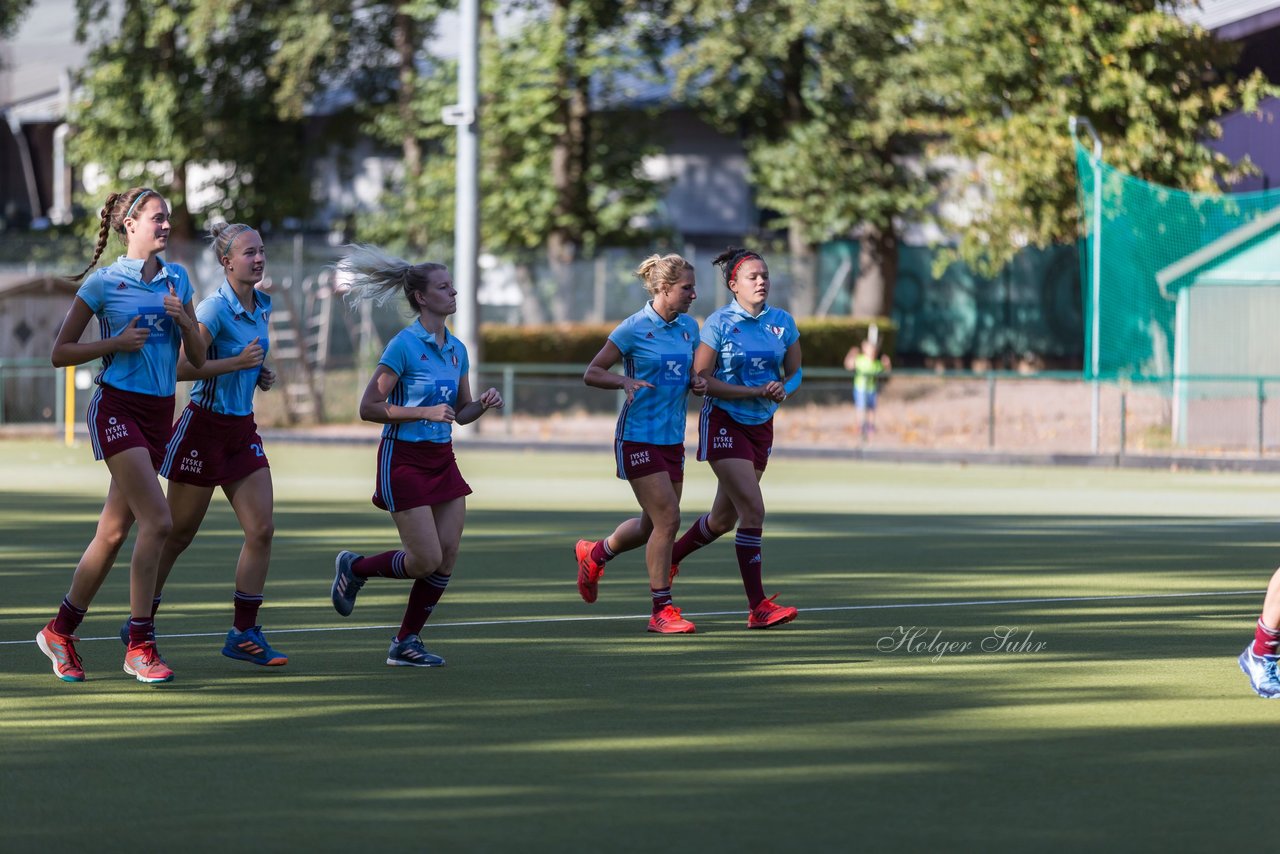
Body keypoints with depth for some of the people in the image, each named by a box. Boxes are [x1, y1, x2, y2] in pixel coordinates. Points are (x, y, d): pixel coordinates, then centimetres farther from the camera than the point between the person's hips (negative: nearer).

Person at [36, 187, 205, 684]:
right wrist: (117, 343, -13)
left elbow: (197, 358, 13)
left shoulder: (177, 280, 12)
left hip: (159, 413, 6)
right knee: (157, 521, -18)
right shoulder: (103, 282, -3)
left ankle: (60, 632, 21)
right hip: (117, 408, -6)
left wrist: (185, 321, -6)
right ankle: (140, 647, -14)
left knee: (114, 531, 7)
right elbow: (60, 353, -1)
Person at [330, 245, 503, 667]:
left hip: (441, 458, 7)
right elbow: (369, 408, -14)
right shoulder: (404, 345, -14)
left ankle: (406, 641, 13)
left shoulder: (456, 349, 8)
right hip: (404, 458, -7)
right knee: (427, 560, -8)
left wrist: (483, 404, -4)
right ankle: (354, 568, 18)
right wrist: (425, 412, -21)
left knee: (448, 556, 0)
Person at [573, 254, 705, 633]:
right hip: (638, 438, -7)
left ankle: (594, 553, 40)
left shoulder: (689, 327, 8)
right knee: (667, 519, -12)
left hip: (672, 438, 7)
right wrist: (625, 380, -25)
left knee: (653, 525, 12)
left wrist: (697, 382, -2)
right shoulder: (634, 328, -11)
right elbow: (591, 373, -7)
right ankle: (662, 609, -3)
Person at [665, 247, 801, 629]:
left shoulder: (783, 322, 3)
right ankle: (757, 607, -15)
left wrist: (783, 389, -12)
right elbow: (700, 380, -13)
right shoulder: (719, 323, -12)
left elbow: (794, 372, 12)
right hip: (724, 423, -6)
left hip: (761, 426, 6)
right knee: (753, 509, -17)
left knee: (725, 517, 15)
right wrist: (754, 391, -20)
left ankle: (670, 557, 43)